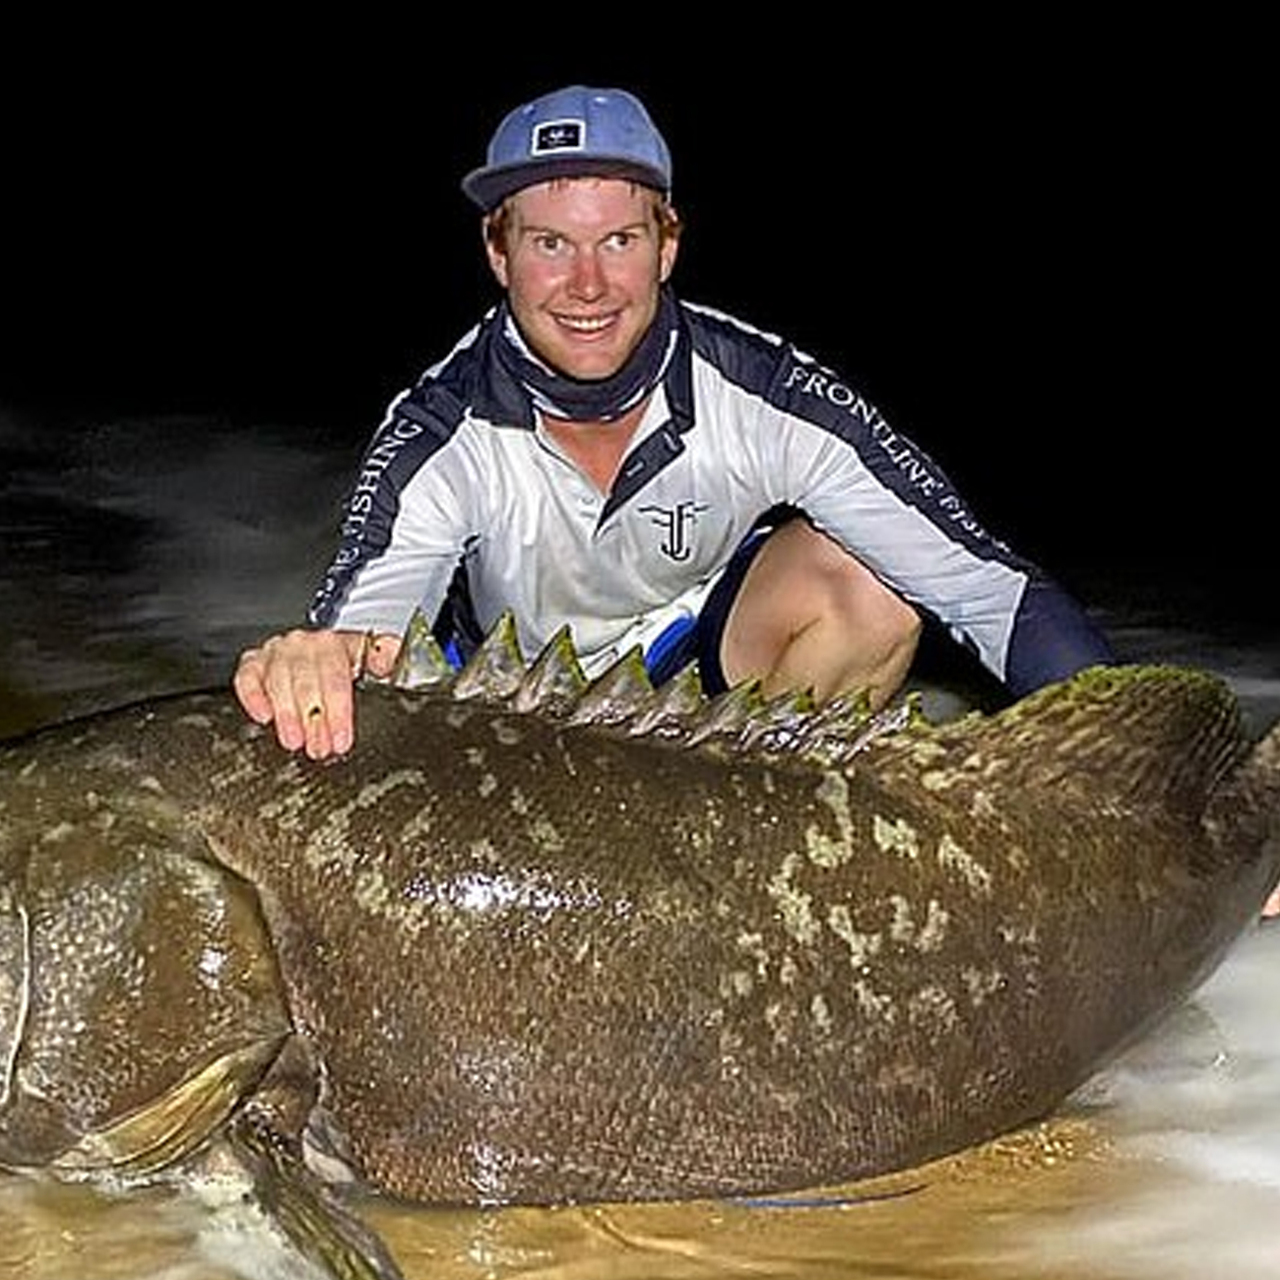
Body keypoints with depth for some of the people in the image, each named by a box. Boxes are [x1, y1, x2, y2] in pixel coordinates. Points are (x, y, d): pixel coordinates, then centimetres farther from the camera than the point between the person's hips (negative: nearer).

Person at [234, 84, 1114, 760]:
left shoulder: (765, 396, -27)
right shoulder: (440, 440, -29)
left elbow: (991, 588, -28)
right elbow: (361, 635, -42)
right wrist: (311, 669, -68)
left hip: (703, 653, 0)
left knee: (873, 586, -27)